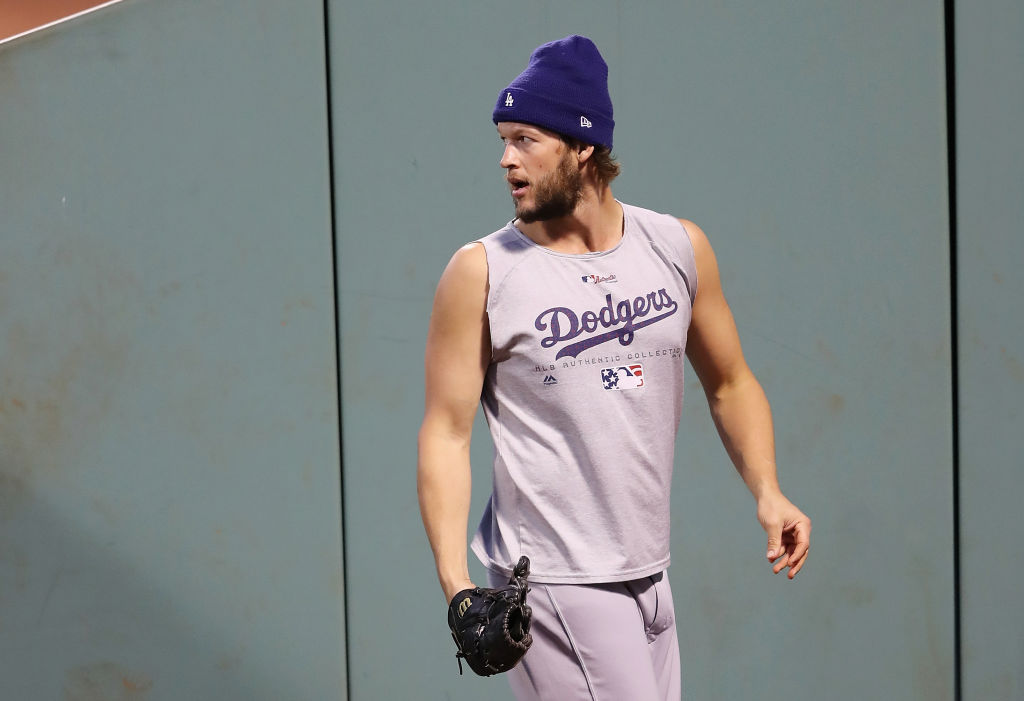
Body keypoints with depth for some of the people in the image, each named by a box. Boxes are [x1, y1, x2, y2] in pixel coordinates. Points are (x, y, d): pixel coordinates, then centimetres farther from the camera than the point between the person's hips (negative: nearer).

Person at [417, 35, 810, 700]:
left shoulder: (679, 247, 5)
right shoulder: (482, 273, -6)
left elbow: (729, 382, 17)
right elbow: (446, 433, -6)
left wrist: (767, 490, 2)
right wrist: (456, 582, -16)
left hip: (649, 573, 5)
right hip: (553, 580, -5)